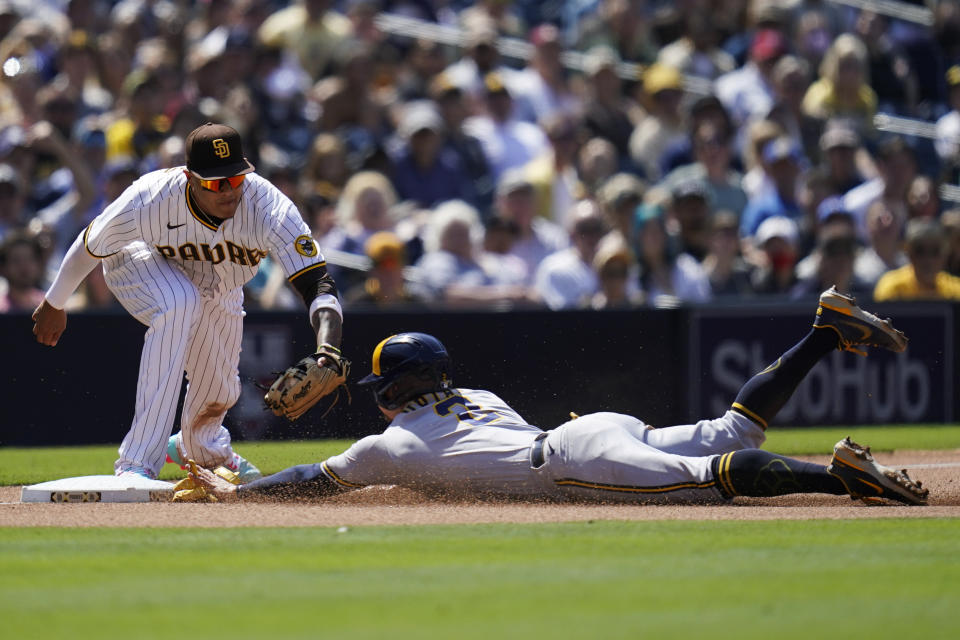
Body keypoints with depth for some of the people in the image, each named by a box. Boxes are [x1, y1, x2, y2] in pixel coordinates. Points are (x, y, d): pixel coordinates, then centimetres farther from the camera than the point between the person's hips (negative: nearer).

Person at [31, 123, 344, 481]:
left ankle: (199, 449, 54)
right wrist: (54, 304, -4)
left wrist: (327, 351, -63)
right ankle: (138, 463, -35)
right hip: (142, 264, -3)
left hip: (221, 290, 3)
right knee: (180, 304, -37)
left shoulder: (269, 207, -39)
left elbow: (317, 284, -45)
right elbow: (91, 246, -20)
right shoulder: (146, 203, -40)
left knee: (218, 394, 11)